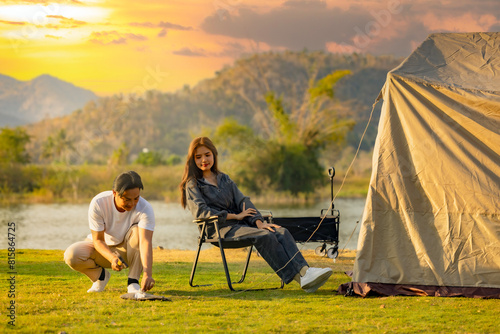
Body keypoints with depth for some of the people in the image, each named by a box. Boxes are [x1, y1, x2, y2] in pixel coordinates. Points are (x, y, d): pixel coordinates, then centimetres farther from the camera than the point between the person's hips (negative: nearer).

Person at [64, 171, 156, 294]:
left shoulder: (145, 208, -27)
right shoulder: (98, 203, -26)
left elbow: (145, 242, -38)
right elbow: (98, 240, -21)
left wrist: (147, 274, -53)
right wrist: (112, 258, -42)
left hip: (127, 250, -1)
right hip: (103, 248, 1)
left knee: (138, 230, -34)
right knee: (71, 255, -29)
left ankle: (133, 282, -22)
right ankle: (100, 275, 3)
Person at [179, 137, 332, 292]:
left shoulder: (224, 179, 25)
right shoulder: (192, 185, 6)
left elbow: (242, 201, 14)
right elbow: (201, 212, -10)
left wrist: (259, 222, -4)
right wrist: (236, 216, -9)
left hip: (240, 223, 6)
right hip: (221, 229, -6)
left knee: (281, 232, -21)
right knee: (266, 237, -31)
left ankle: (304, 270, -43)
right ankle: (300, 279, -43)